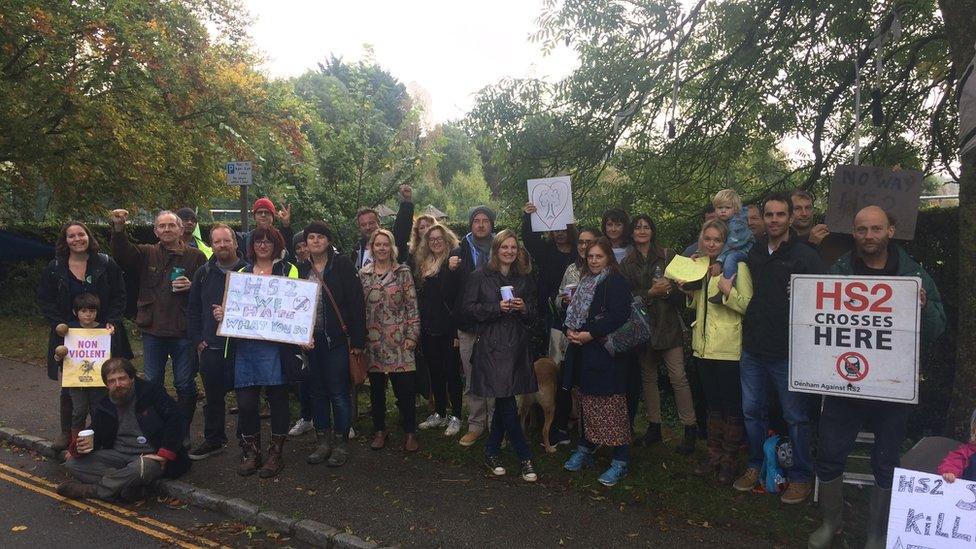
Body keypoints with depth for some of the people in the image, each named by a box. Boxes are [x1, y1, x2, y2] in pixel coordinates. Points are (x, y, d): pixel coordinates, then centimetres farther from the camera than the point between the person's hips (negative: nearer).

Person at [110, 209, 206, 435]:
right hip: (153, 331, 2)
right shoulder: (147, 253, 7)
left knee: (185, 384, 7)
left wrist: (191, 287, -18)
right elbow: (122, 254, -11)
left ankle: (183, 431, 21)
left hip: (183, 331, -2)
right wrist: (118, 228, -25)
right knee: (151, 383, 12)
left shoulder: (195, 256, 1)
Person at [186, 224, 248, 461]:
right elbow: (193, 309, 13)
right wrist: (197, 339, 6)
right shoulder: (203, 274, 10)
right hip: (210, 347, 4)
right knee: (212, 397, 14)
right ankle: (213, 439, 28)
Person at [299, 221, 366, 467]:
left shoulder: (343, 265, -5)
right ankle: (323, 441, 24)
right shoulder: (301, 269, 9)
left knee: (339, 391, 1)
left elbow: (356, 303, -9)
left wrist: (357, 340, -13)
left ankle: (341, 443, 14)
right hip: (309, 339, 5)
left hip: (337, 338, -5)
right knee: (316, 391, 12)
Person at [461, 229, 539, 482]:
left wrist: (524, 308, -7)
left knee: (503, 402, 9)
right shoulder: (480, 276, 0)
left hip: (517, 345, 4)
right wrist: (497, 307, -14)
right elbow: (468, 308, -4)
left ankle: (492, 453, 24)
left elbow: (533, 315, 16)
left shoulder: (524, 278, 13)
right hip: (491, 345, -4)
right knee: (506, 402, -7)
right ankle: (525, 457, 5)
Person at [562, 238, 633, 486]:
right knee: (587, 402, 15)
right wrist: (570, 330, 2)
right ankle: (585, 450, 27)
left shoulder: (616, 282, -7)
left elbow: (619, 316, -18)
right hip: (585, 353, 8)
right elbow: (573, 311, 22)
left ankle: (620, 461, 3)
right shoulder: (585, 282, 17)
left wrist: (590, 334, -19)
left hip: (606, 353, -8)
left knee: (611, 406, -5)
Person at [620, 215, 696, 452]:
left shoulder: (667, 256, 3)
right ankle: (654, 426, 21)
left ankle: (690, 429, 1)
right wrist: (651, 293, -14)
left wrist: (668, 289, -19)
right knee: (648, 376, 9)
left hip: (668, 324, -3)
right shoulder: (627, 263, 8)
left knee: (678, 376, -8)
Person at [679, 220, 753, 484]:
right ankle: (714, 455, 25)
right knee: (712, 404, 15)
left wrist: (729, 291, -26)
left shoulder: (738, 266, -8)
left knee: (732, 405, 3)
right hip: (704, 346, 6)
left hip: (729, 349, -6)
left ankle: (729, 460, 15)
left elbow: (748, 306, -13)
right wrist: (690, 293, 3)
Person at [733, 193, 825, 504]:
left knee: (796, 417, 6)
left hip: (788, 352, -5)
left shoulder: (805, 256, -8)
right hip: (753, 350, 5)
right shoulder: (753, 254, 9)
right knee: (752, 411, 14)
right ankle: (756, 465, 31)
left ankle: (801, 475, 21)